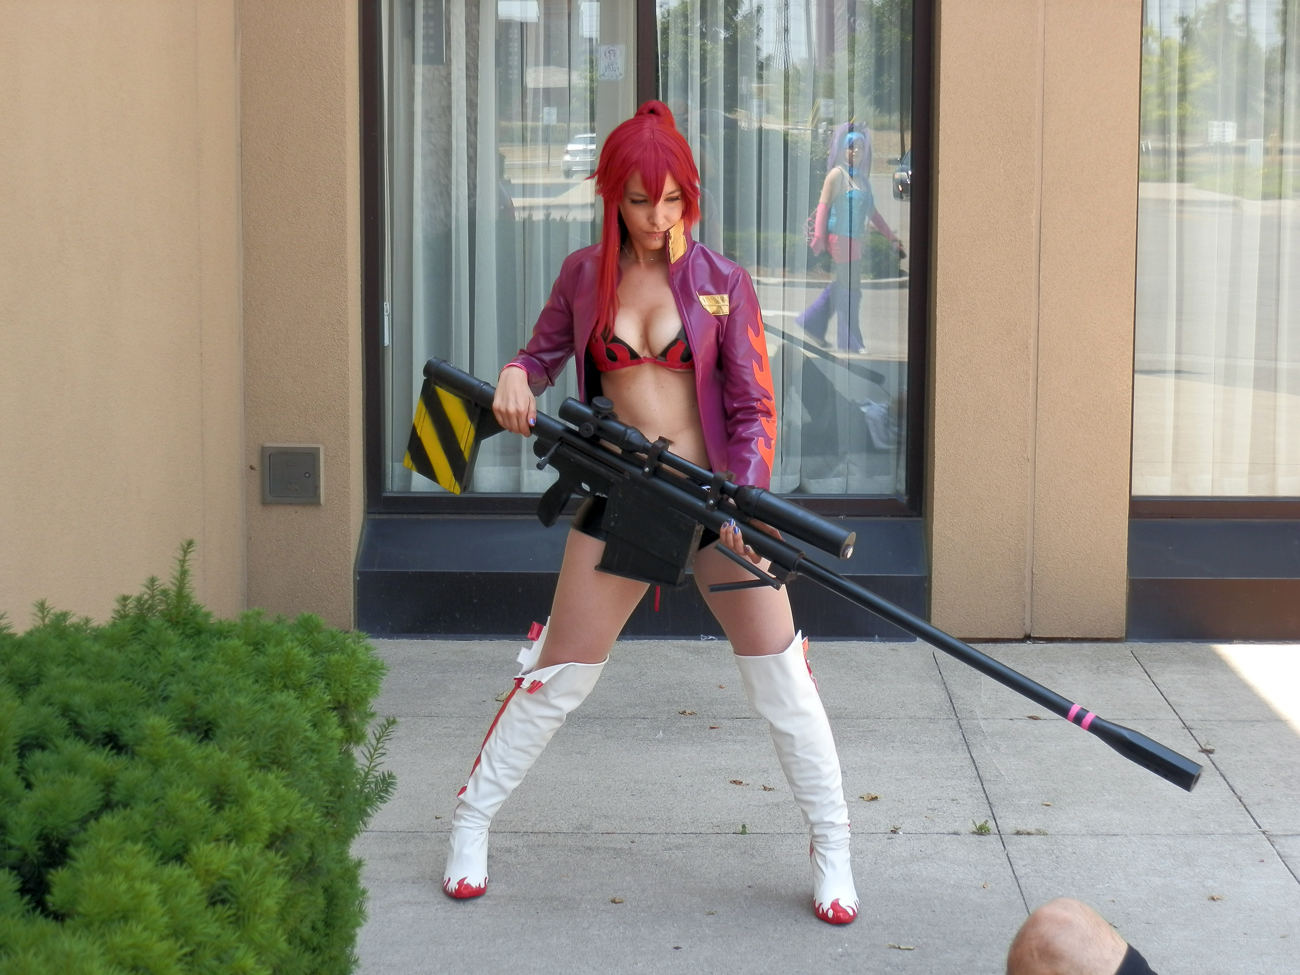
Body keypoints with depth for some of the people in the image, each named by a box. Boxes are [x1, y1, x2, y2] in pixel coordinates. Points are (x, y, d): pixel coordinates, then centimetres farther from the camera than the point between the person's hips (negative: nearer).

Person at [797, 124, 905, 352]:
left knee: (841, 286, 13)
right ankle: (850, 340, 0)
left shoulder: (861, 178, 15)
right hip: (840, 237, -8)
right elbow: (823, 205, -12)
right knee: (850, 287, -6)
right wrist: (819, 237, -21)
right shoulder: (837, 174, -7)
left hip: (854, 239, 8)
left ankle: (812, 324, 25)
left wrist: (891, 237, 20)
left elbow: (871, 212, 20)